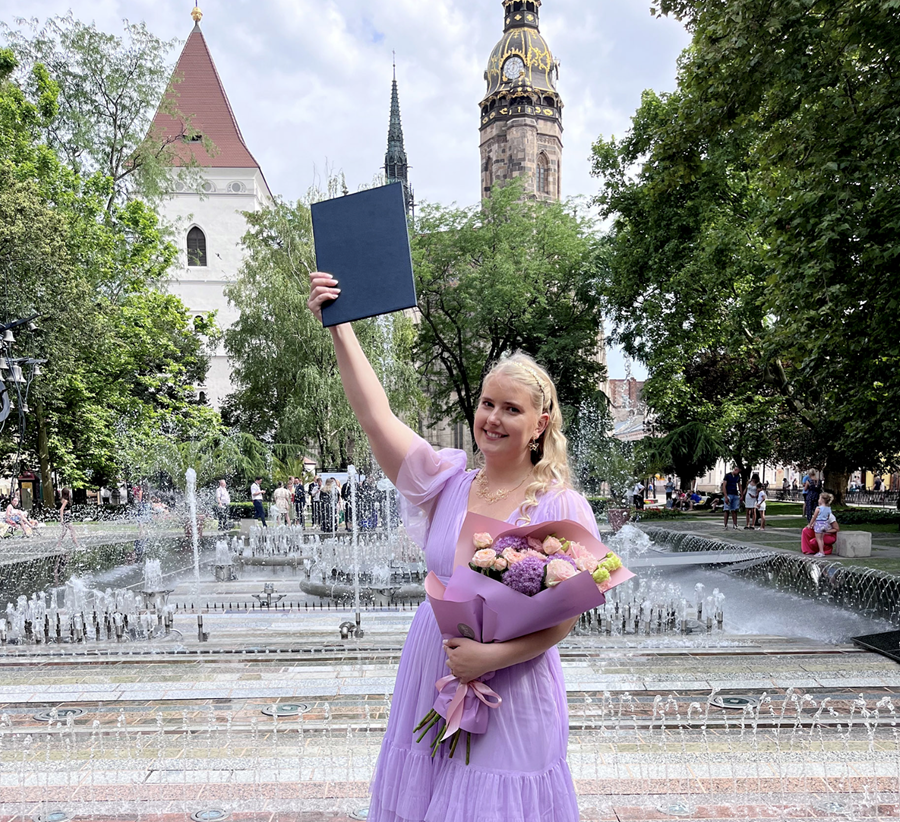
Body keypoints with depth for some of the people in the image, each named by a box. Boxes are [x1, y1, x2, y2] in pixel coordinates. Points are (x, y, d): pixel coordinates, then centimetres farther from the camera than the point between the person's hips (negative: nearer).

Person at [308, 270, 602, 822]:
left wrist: (493, 656, -23)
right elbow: (376, 416, -9)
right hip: (432, 674, 4)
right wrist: (340, 327, -14)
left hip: (513, 683, -3)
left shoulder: (563, 508, -9)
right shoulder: (447, 484, -1)